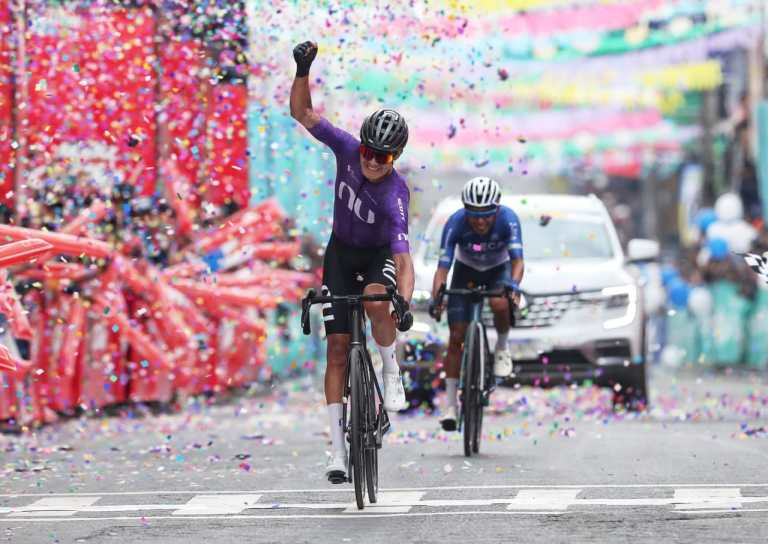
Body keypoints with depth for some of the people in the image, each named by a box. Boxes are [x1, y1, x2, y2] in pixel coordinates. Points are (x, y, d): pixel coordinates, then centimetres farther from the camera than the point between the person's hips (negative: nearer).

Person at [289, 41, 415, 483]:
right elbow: (302, 113, -16)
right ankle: (338, 449, -3)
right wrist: (303, 71, -32)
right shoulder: (348, 150, -22)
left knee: (376, 299, -41)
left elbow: (403, 258, -41)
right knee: (338, 348, -5)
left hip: (379, 257, -3)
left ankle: (393, 372, -14)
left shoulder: (395, 195, -33)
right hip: (341, 253, 3)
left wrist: (406, 304, -56)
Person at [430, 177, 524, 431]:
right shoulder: (456, 223, -31)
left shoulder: (508, 219, -31)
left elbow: (517, 260, -37)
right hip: (466, 271, 1)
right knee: (456, 337, -9)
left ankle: (502, 347, -2)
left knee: (500, 304, -34)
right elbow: (443, 266, -33)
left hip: (499, 270, -1)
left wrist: (513, 286, -57)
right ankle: (451, 404, -2)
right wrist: (437, 297, -50)